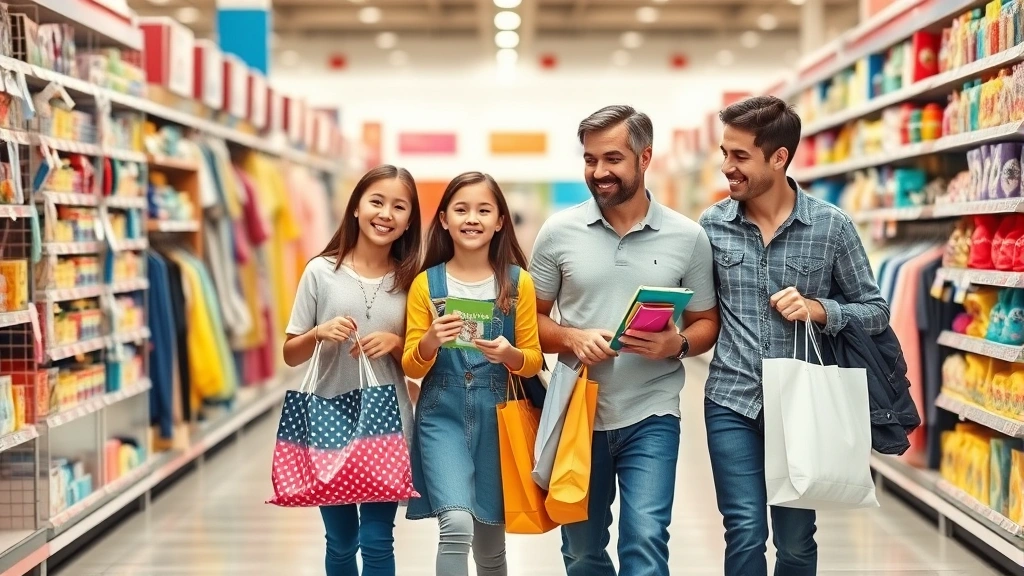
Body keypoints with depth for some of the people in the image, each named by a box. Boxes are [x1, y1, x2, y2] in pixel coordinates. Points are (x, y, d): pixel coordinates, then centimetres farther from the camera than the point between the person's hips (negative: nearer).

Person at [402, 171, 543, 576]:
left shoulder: (518, 282, 0)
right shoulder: (426, 284, 0)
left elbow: (533, 361, 4)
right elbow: (411, 367, 2)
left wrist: (509, 355, -18)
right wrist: (430, 342, -19)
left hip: (496, 417, 1)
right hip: (442, 415, -1)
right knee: (456, 525, -21)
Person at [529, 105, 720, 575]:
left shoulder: (687, 237, -2)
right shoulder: (558, 231, -2)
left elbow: (706, 324, 6)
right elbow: (530, 319, 5)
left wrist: (677, 343, -15)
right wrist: (573, 338, -15)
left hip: (651, 416, -1)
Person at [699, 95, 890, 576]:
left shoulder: (832, 226, -5)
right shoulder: (712, 225, 1)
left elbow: (876, 311, 0)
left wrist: (818, 310, -16)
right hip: (731, 401, 1)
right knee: (746, 534, -5)